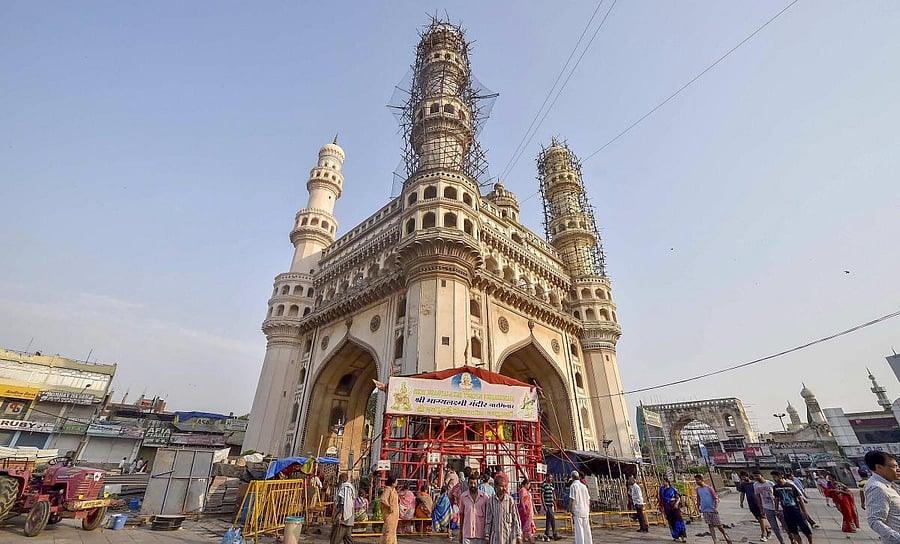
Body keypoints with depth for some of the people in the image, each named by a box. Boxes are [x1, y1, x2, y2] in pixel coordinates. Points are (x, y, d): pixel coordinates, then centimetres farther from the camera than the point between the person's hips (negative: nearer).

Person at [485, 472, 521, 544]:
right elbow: (488, 521, 3)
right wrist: (486, 537, 5)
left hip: (509, 535, -1)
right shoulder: (491, 501, -3)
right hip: (495, 537, 1)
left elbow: (516, 519, -2)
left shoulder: (510, 500, -6)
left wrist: (518, 536, -2)